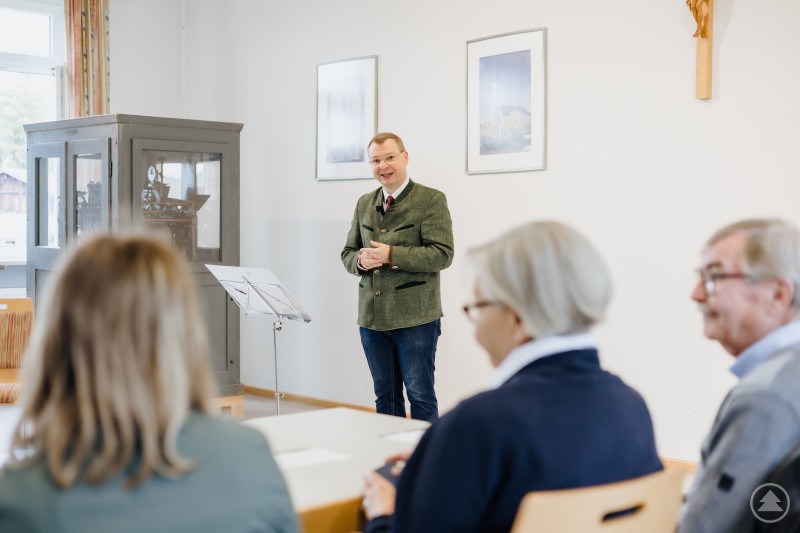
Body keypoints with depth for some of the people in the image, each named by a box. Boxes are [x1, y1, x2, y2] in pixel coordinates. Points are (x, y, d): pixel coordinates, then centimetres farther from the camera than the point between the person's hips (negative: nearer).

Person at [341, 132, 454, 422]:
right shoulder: (364, 204, 14)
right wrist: (360, 261, -7)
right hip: (372, 317, 6)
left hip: (415, 318, -6)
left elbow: (442, 254, -13)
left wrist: (391, 255, -21)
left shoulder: (432, 200, -5)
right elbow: (347, 253, 17)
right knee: (385, 396, 14)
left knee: (420, 395, 2)